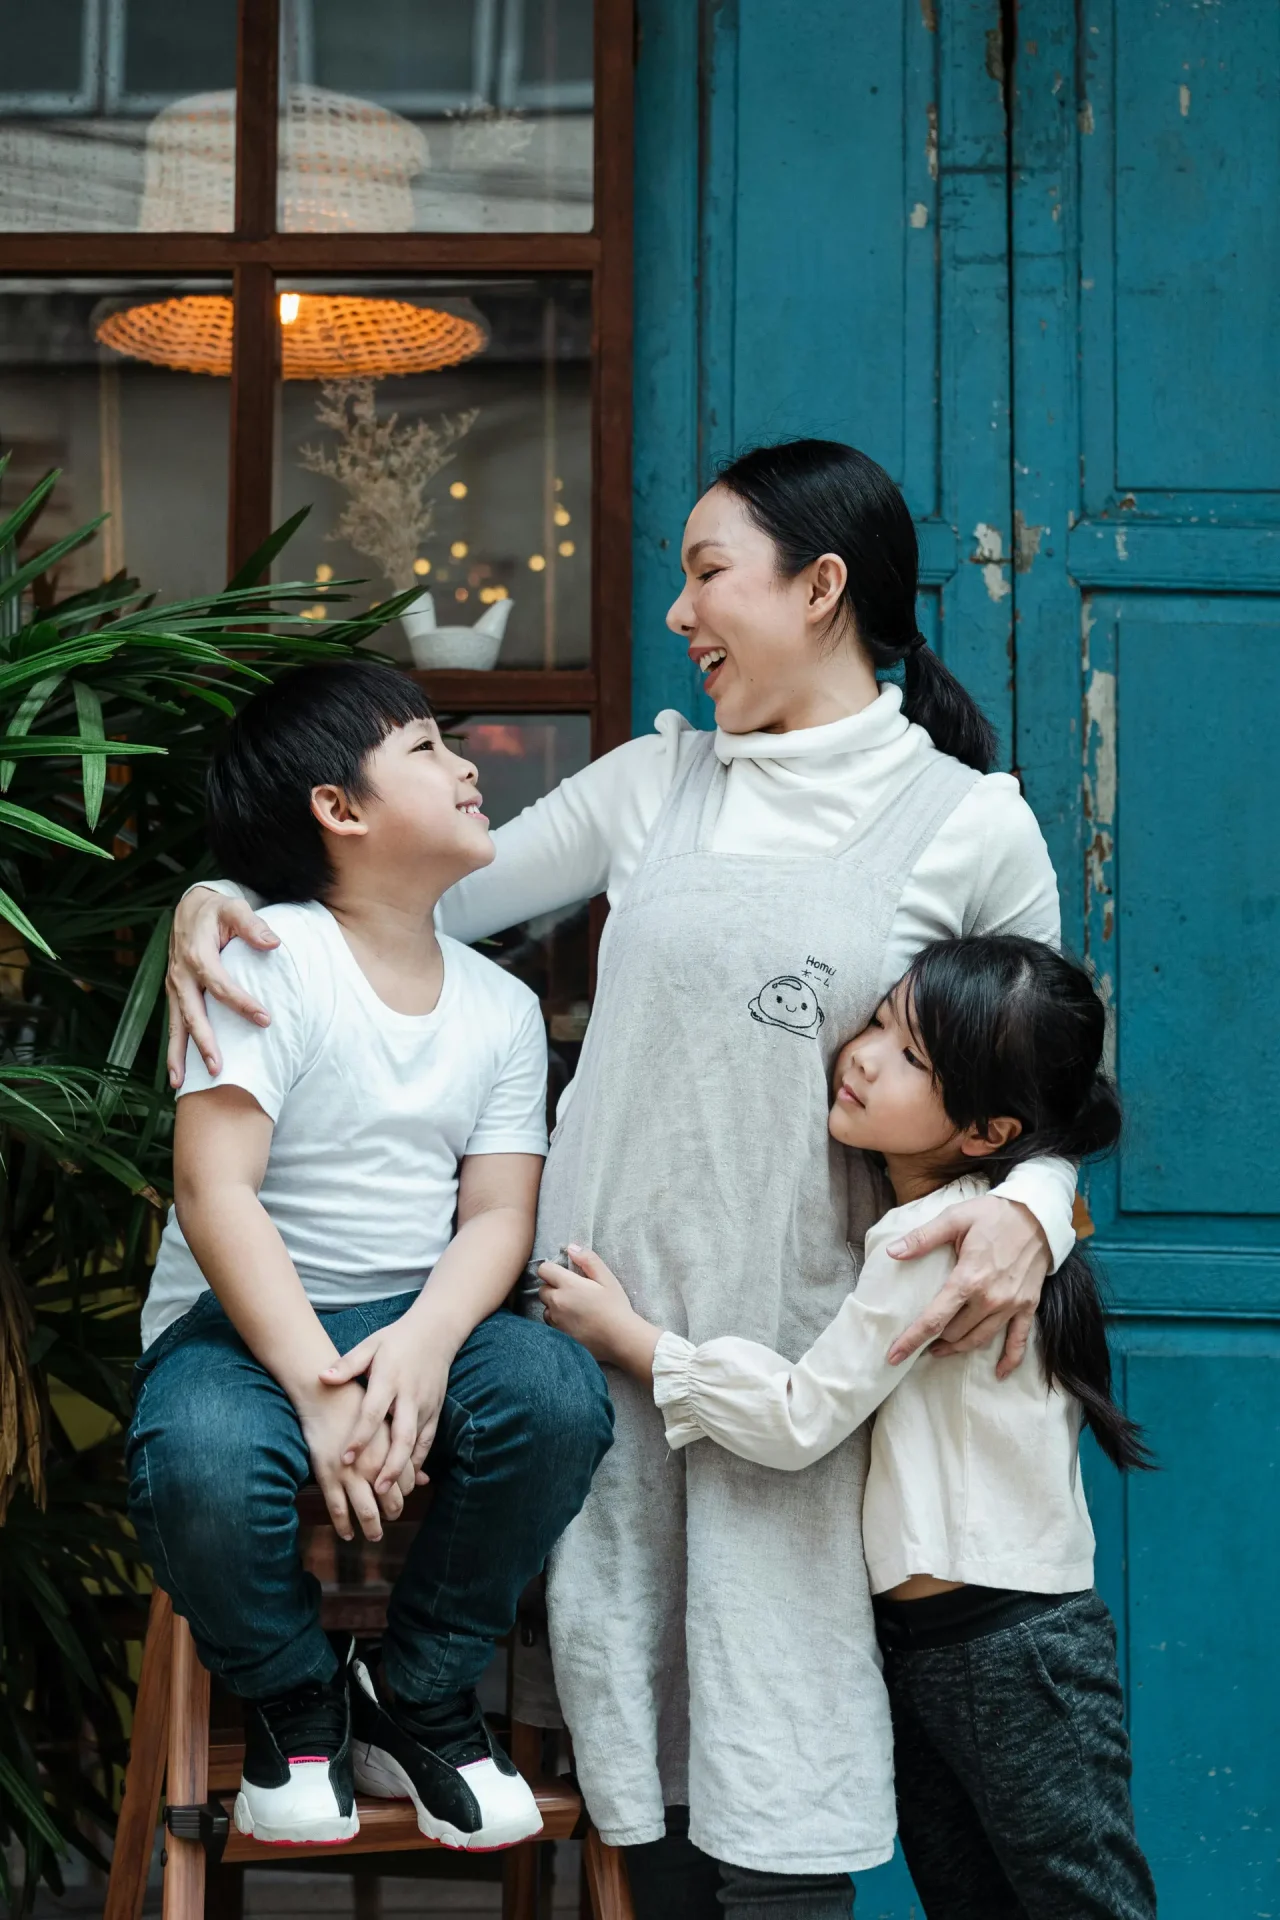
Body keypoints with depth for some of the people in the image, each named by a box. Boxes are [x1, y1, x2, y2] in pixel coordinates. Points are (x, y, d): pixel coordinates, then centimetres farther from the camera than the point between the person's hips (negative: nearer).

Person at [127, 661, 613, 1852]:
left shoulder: (501, 1006, 6)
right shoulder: (270, 961, -11)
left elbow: (495, 1216, -1)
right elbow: (214, 1192, -19)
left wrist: (423, 1340, -23)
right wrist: (317, 1385, -28)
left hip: (419, 1314, 4)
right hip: (246, 1314, -4)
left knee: (560, 1393, -27)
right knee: (200, 1463, -37)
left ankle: (419, 1697, -1)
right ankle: (293, 1700, -1)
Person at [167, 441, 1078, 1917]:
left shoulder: (972, 825, 1)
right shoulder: (657, 783, 10)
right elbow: (426, 885, 13)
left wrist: (1030, 1212, -14)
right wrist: (225, 896, -2)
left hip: (789, 1335, -3)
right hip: (600, 1298, 3)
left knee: (771, 1755, -3)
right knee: (628, 1685, 8)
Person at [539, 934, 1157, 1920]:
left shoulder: (941, 1234, -19)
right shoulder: (926, 1219, 10)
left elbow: (801, 1416, -17)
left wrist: (624, 1334, -10)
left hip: (1011, 1651, -10)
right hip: (926, 1641, 10)